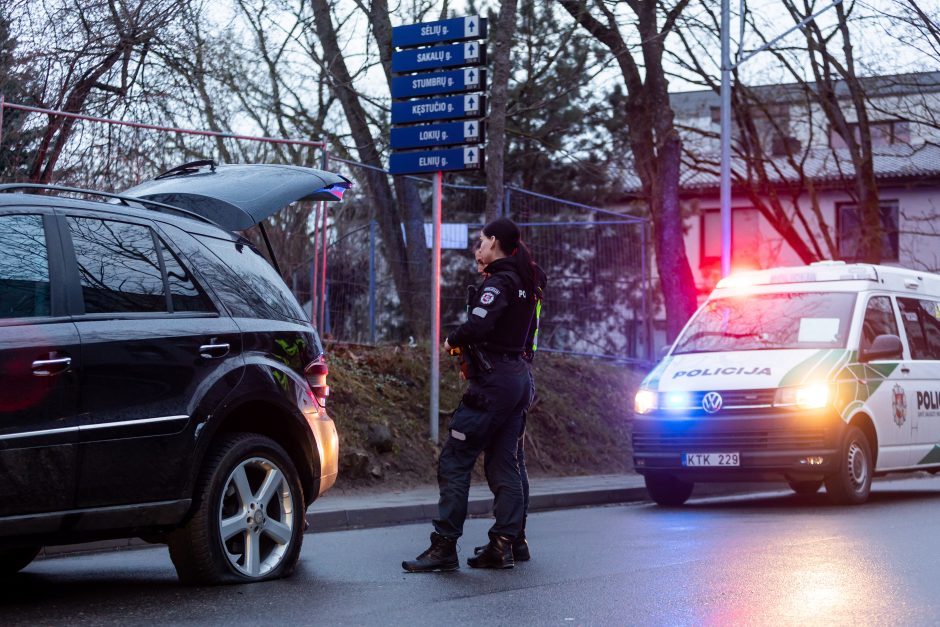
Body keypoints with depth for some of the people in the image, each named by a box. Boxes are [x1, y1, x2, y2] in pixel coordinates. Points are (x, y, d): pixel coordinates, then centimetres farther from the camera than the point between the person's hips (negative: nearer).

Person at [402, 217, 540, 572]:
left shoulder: (498, 283, -13)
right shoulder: (523, 284, 15)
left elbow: (477, 326, -27)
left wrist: (452, 341, -7)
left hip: (492, 383, -9)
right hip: (518, 379, 9)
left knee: (454, 462, -6)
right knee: (503, 466, 10)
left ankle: (444, 547, -6)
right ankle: (504, 546, 10)